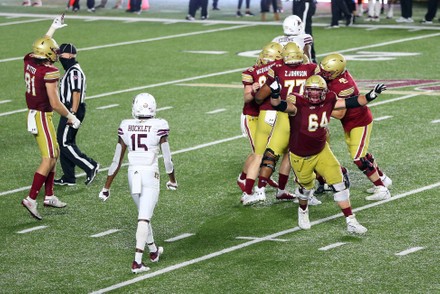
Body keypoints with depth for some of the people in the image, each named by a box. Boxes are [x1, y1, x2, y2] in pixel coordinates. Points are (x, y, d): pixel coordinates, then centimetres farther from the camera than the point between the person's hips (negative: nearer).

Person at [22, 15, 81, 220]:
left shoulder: (29, 61, 1)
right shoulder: (49, 72, -22)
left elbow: (43, 45, 24)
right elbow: (55, 104, -20)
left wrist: (53, 28, 38)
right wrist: (70, 117, -4)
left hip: (32, 115, 9)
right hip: (42, 117, -9)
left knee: (54, 154, 19)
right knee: (48, 160, -5)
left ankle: (49, 195, 23)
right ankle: (31, 199, -10)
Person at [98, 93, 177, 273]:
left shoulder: (125, 127, 0)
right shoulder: (159, 127, -8)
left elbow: (116, 161, 4)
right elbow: (167, 159, -2)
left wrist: (106, 187, 12)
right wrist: (172, 180, 16)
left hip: (133, 174, 4)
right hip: (150, 174, -4)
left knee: (144, 215, 22)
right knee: (144, 218, -4)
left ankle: (153, 251, 39)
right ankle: (137, 262, -11)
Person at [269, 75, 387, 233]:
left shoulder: (328, 101, -12)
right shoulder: (298, 103, -27)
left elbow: (350, 103, -4)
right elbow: (279, 105, -44)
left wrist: (371, 95, -13)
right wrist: (275, 94, -66)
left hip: (321, 151, 3)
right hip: (300, 157, -3)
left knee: (338, 183, -6)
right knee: (306, 187, 18)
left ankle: (351, 221, 3)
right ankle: (303, 210, 53)